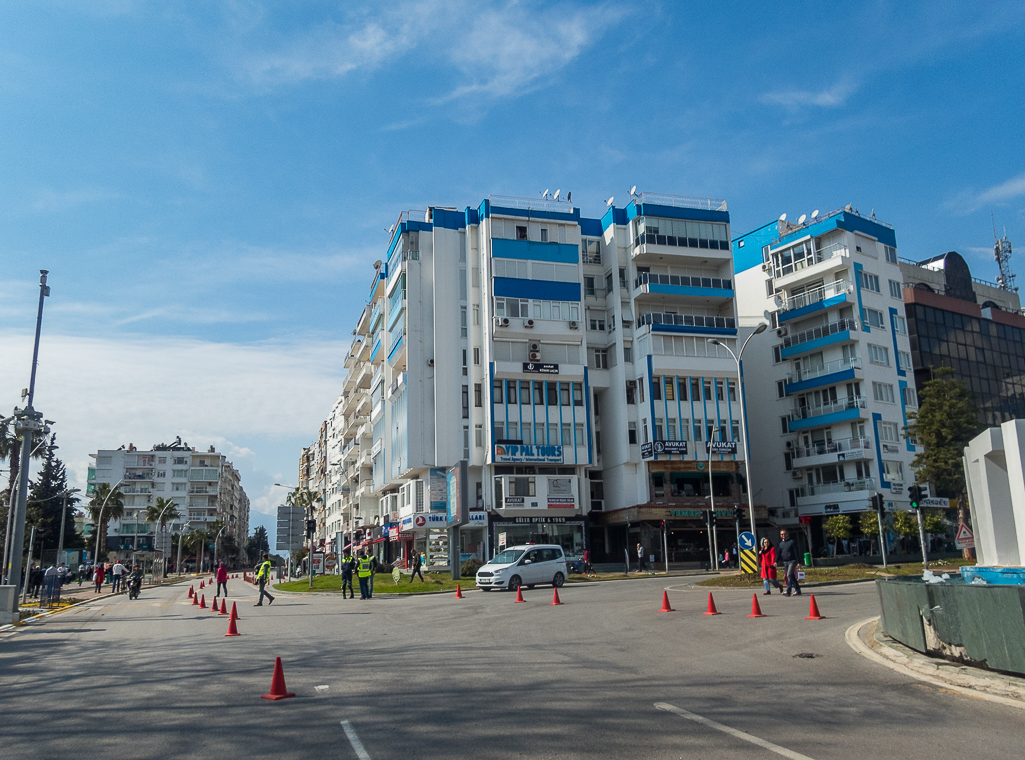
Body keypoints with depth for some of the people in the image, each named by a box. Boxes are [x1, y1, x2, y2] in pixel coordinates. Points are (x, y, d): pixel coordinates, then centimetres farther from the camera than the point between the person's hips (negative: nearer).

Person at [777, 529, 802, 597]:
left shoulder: (791, 542, -4)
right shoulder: (781, 543, 13)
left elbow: (796, 552, -6)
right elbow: (778, 553, 12)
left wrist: (798, 562, -11)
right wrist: (776, 561, -2)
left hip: (792, 561, -6)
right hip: (785, 562, 6)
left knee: (789, 574, -17)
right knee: (792, 577, 10)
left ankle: (788, 591, -19)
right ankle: (798, 590, 19)